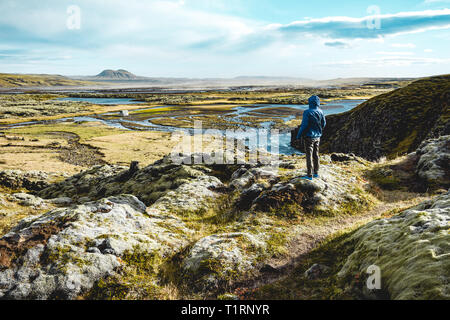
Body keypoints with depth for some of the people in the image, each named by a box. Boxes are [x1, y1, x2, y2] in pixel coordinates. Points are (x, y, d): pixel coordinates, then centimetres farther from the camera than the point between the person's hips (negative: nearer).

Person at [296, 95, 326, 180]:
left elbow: (304, 125, -19)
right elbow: (324, 124, 10)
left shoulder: (308, 112, -19)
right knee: (316, 154, 16)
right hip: (317, 137, 7)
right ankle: (316, 173, 25)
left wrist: (299, 135, -7)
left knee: (309, 155, -1)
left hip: (309, 136, -7)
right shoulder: (320, 112, 1)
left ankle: (310, 175, 2)